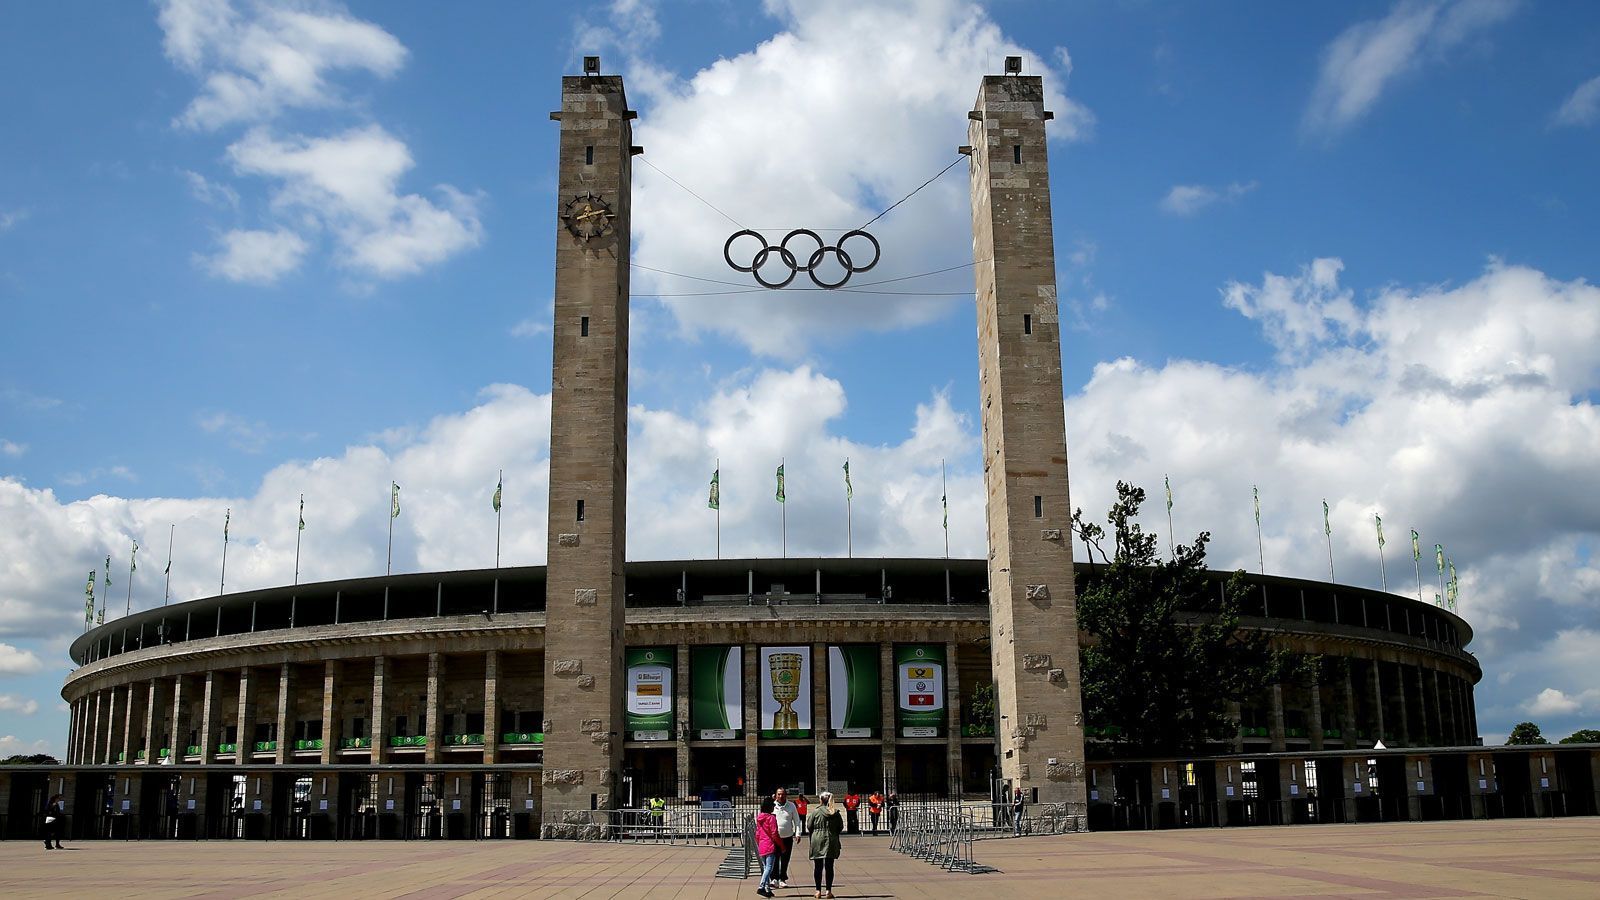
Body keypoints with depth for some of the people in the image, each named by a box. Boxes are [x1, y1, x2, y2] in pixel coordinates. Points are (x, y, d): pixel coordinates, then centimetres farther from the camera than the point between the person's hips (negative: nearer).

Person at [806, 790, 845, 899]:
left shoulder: (815, 811, -8)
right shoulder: (835, 813, 1)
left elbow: (809, 826, -3)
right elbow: (841, 827, 7)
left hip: (817, 841, -2)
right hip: (831, 842, 2)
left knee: (818, 867, 5)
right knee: (829, 867, 6)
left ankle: (818, 891, 7)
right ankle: (828, 890, 7)